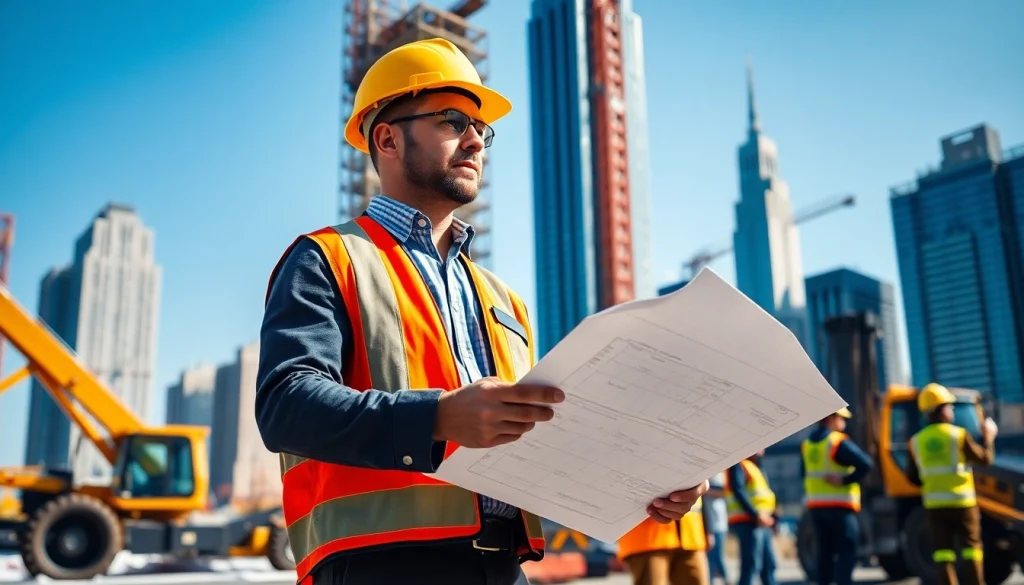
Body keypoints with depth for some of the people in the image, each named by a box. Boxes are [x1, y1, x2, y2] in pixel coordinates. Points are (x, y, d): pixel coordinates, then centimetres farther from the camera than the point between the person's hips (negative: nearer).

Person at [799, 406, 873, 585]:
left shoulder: (806, 444, 10)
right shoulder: (839, 442, -13)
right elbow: (865, 463, -23)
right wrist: (846, 480, -15)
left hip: (816, 506, 7)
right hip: (840, 506, -7)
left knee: (825, 551, 13)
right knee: (847, 552, -2)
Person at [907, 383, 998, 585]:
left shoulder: (916, 441, 2)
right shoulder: (958, 434, -8)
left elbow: (913, 477, 6)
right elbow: (984, 459, -1)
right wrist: (988, 438, 14)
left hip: (934, 504, 3)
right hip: (961, 501, -3)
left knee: (943, 552, 4)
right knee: (971, 548, 9)